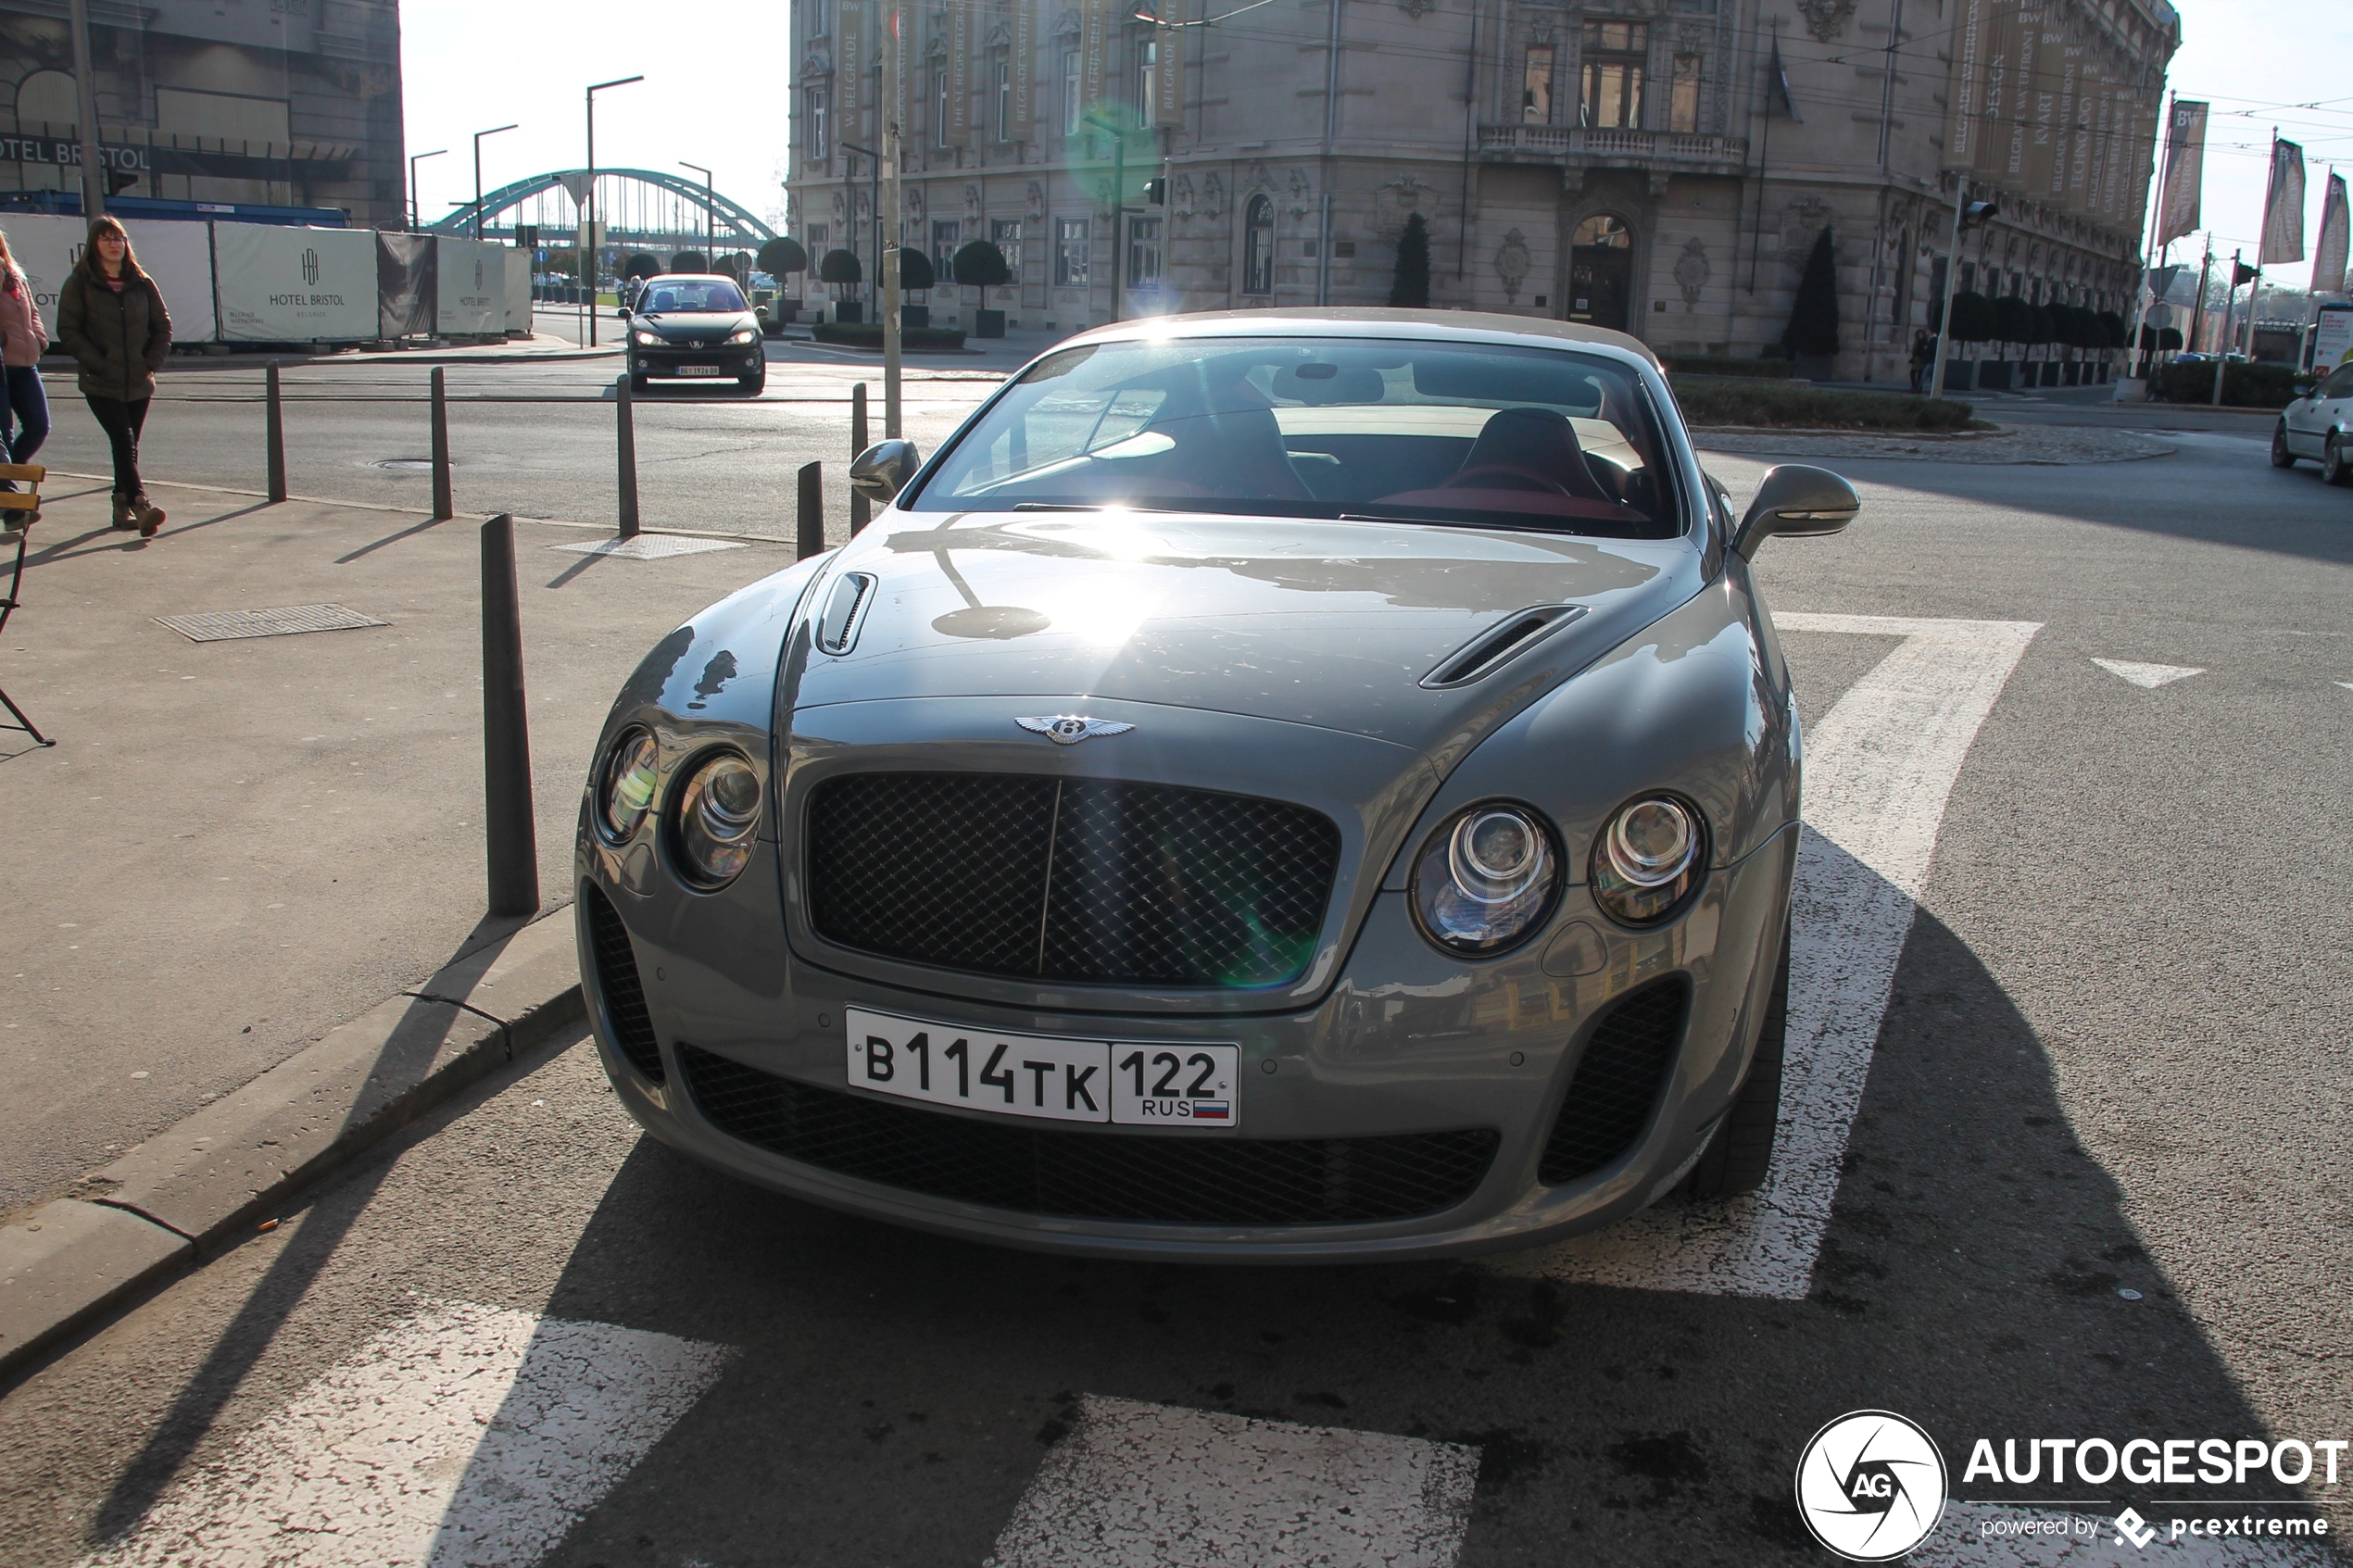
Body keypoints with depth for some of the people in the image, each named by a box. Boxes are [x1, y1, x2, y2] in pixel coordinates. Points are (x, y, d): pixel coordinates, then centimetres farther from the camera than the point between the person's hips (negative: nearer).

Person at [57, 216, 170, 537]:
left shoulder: (142, 283, 10)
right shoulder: (79, 283, 0)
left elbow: (163, 326, 12)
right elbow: (68, 330, -3)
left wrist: (151, 363, 0)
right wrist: (97, 363, -12)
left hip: (139, 383, 4)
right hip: (101, 385, -3)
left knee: (128, 446, 8)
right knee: (124, 442, -16)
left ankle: (122, 506, 17)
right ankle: (140, 504, -26)